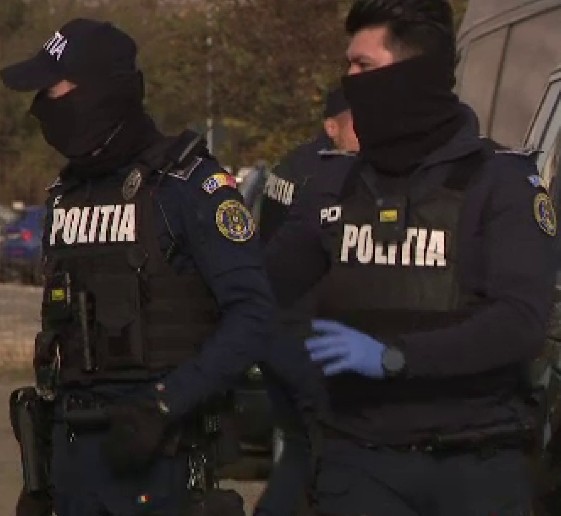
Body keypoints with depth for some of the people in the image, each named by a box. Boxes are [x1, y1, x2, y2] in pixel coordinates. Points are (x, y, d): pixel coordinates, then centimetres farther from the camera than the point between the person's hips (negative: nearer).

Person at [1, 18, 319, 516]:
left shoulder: (190, 185, -10)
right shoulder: (66, 195, 13)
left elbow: (254, 313, -16)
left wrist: (163, 405, -23)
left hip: (158, 450, -7)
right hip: (73, 442, 7)